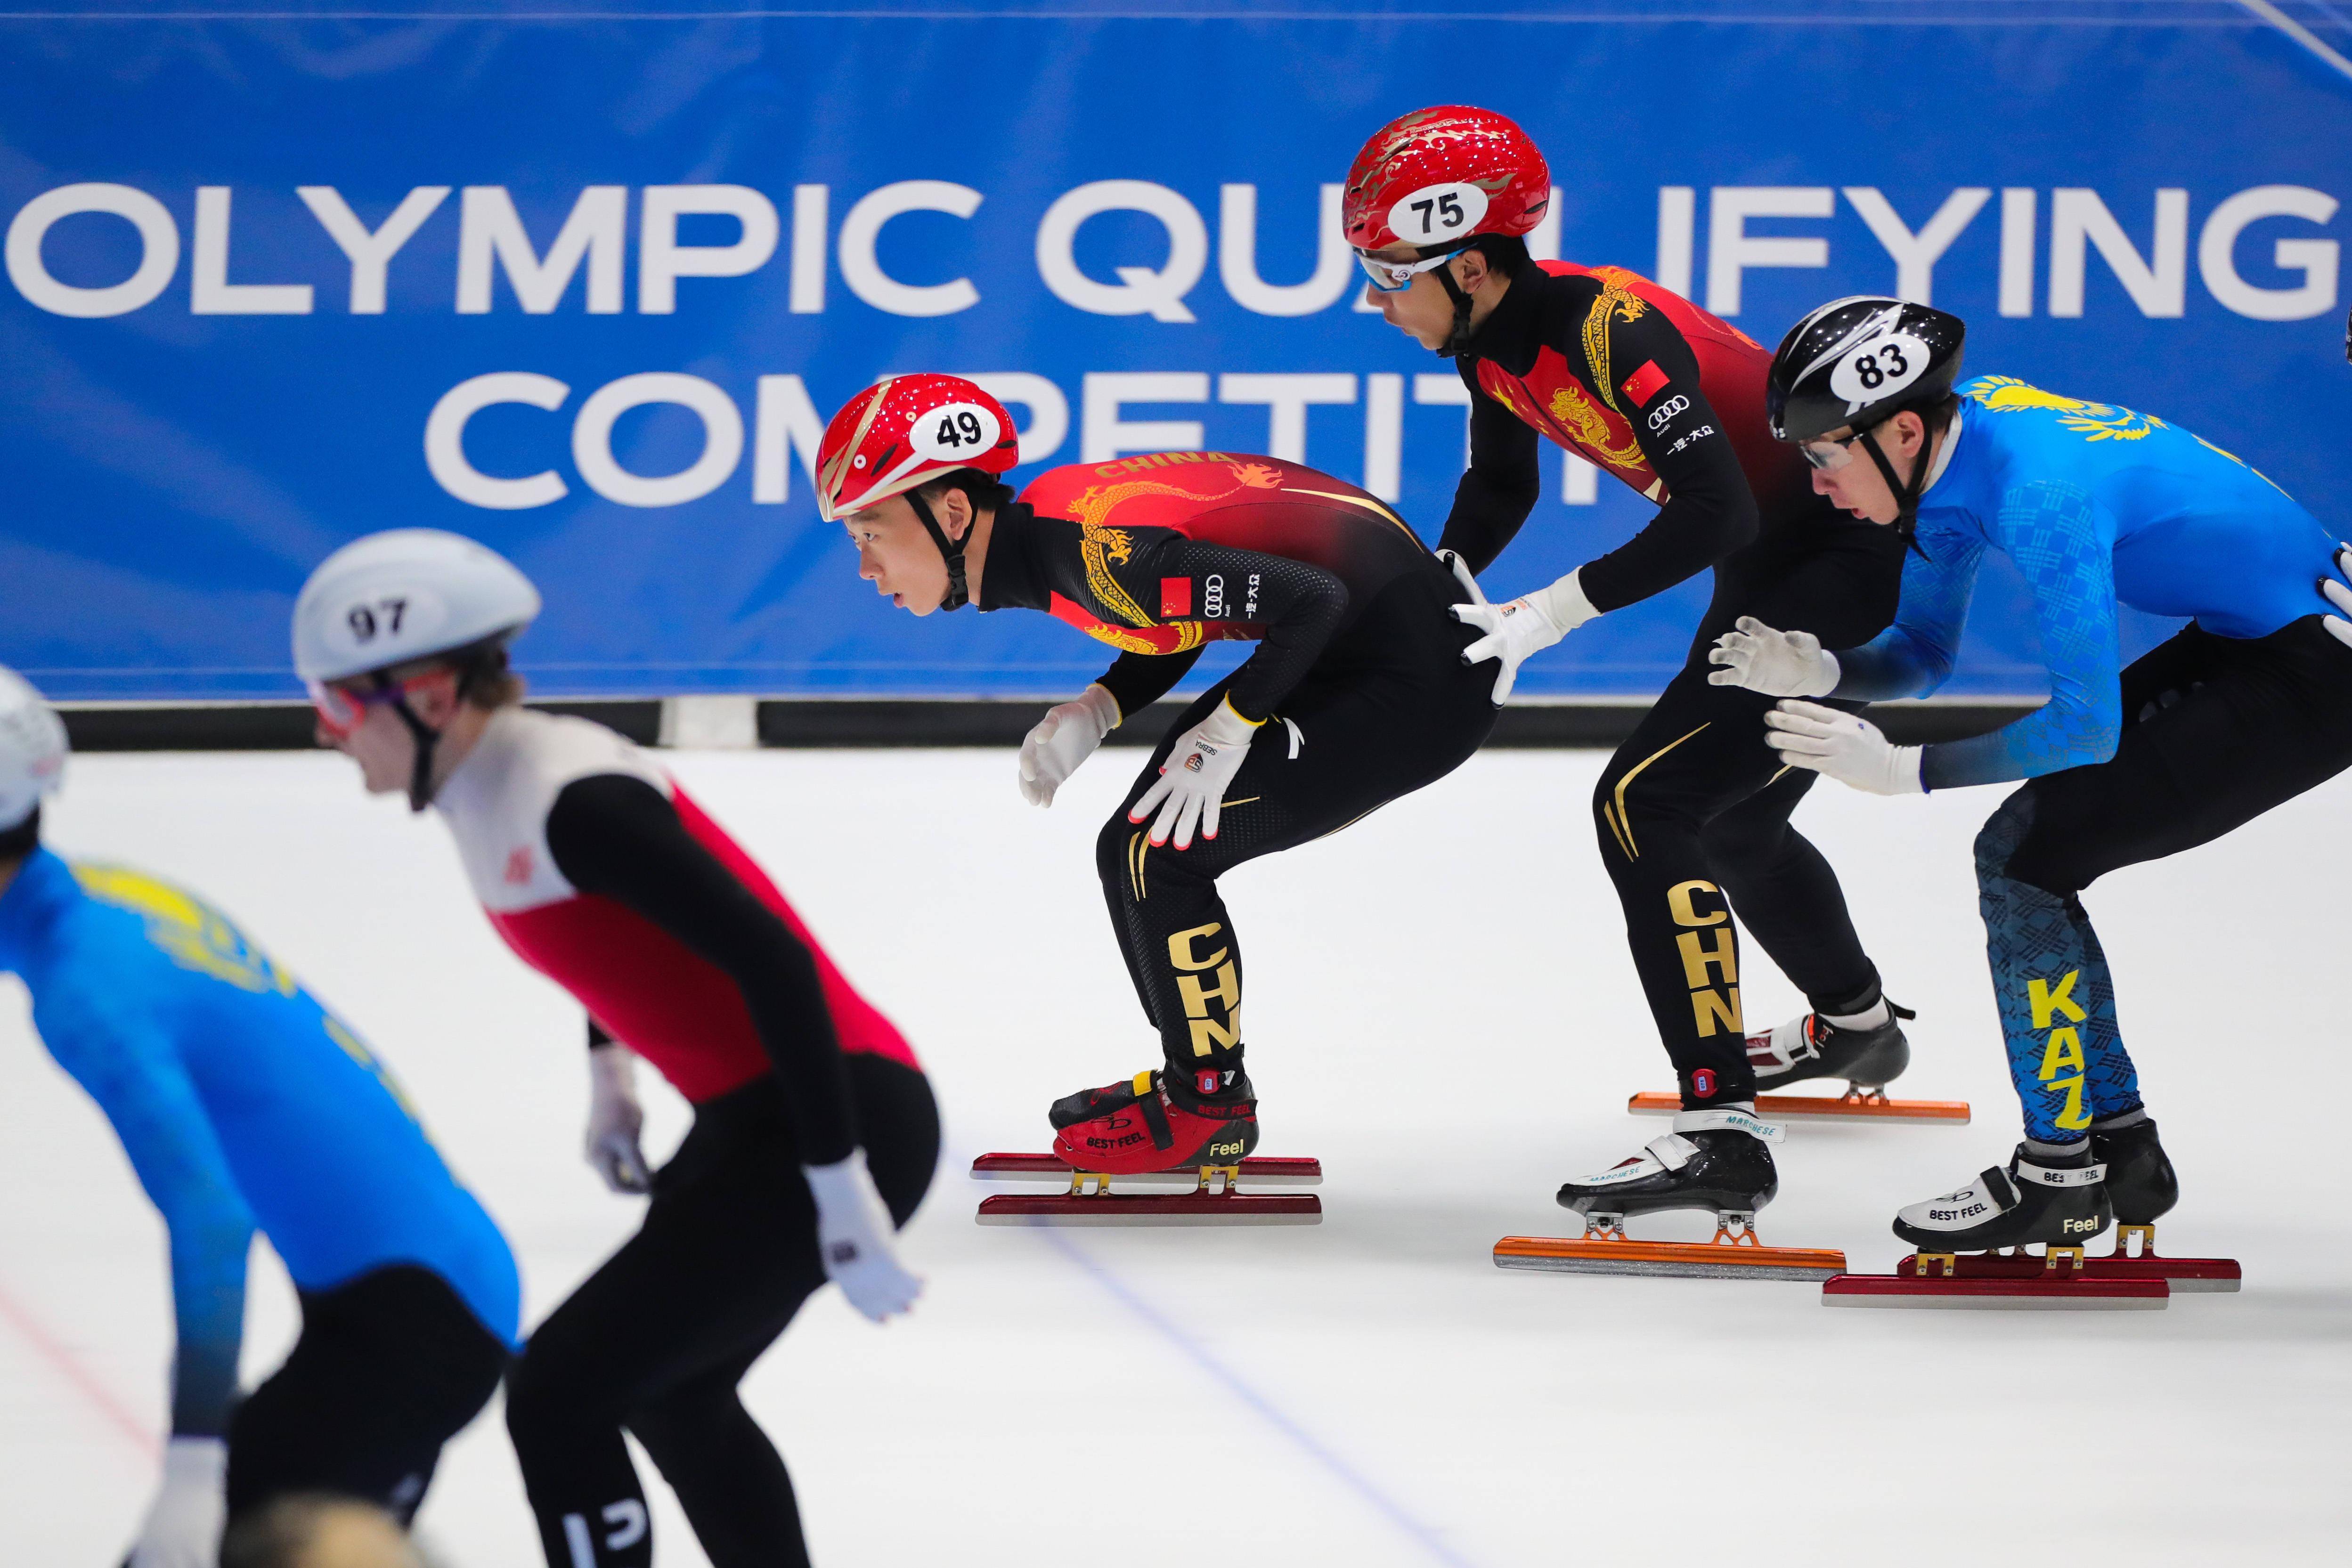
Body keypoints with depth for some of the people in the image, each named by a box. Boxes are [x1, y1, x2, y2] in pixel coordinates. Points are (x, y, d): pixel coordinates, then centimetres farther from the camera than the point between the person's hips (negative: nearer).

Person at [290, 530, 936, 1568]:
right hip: (750, 1121, 10)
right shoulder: (492, 787, 6)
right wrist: (608, 1072, 26)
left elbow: (774, 963, -25)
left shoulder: (570, 802, -22)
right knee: (669, 1396, 27)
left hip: (840, 1121, -10)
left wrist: (842, 1197, -24)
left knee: (557, 1396, -11)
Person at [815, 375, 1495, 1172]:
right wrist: (1094, 712, 0)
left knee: (1162, 852, -10)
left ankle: (1210, 1105, 7)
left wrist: (1225, 733, -16)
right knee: (1133, 851, 11)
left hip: (1416, 680, -10)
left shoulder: (1094, 553, -28)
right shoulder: (1045, 517, 2)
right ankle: (1195, 1076, 27)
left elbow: (1312, 599, -28)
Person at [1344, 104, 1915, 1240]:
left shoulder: (1612, 327, -29)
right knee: (1729, 818, 28)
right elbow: (1501, 487, 18)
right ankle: (1855, 1027, 56)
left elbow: (1713, 512, -34)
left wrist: (1554, 613, -31)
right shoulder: (1492, 339, 0)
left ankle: (1719, 1128, -22)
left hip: (1858, 560, -10)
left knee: (1647, 803, -19)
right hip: (1770, 568, 10)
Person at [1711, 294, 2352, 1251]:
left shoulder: (2039, 491, -28)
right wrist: (1818, 673, -8)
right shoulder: (1956, 442, 1)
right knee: (2022, 847, 9)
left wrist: (1906, 769, -21)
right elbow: (1923, 656, 12)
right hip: (2243, 632, 9)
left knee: (2025, 854, -11)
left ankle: (2059, 1177, -2)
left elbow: (2088, 724, -25)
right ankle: (2121, 1151, 17)